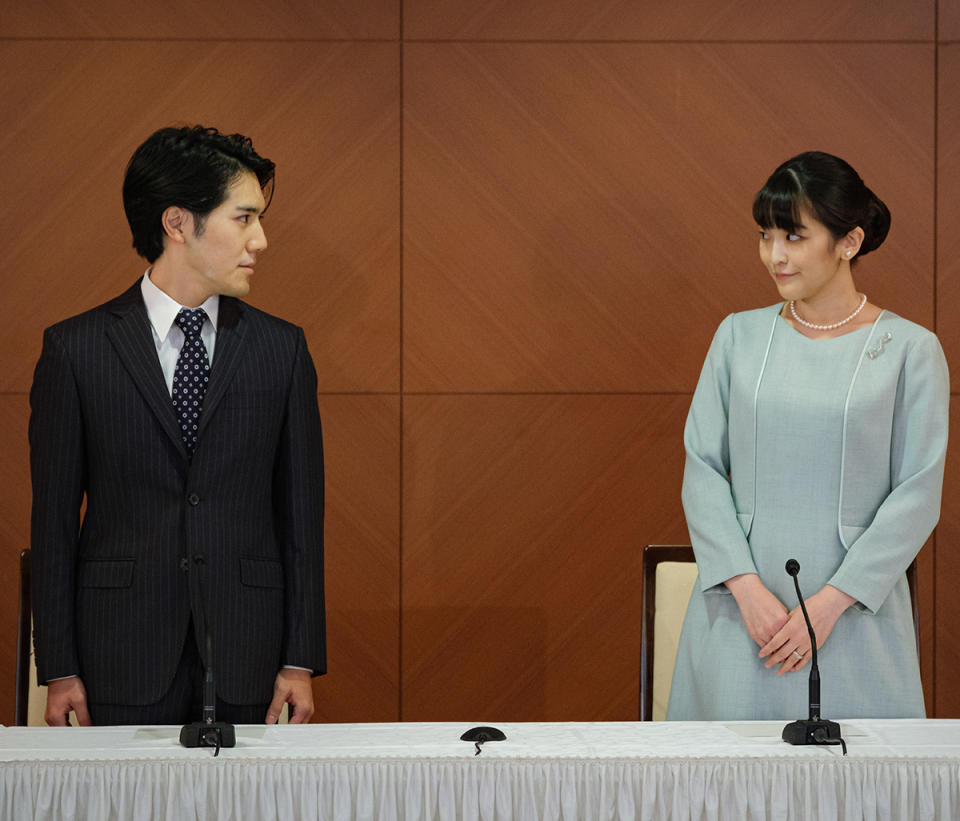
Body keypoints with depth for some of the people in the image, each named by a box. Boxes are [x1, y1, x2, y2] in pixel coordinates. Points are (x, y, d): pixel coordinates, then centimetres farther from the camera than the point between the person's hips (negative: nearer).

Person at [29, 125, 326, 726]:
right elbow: (54, 515, 1)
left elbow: (301, 509, 7)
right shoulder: (75, 349, 1)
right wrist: (59, 669, -2)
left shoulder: (282, 348, 6)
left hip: (244, 662, 2)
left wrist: (301, 660, 2)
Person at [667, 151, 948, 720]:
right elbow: (702, 469, 4)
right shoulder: (740, 337, 7)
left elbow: (918, 496, -5)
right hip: (743, 605, 2)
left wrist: (829, 604, -12)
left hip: (854, 614, -2)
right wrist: (748, 587, -9)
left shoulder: (910, 349, -1)